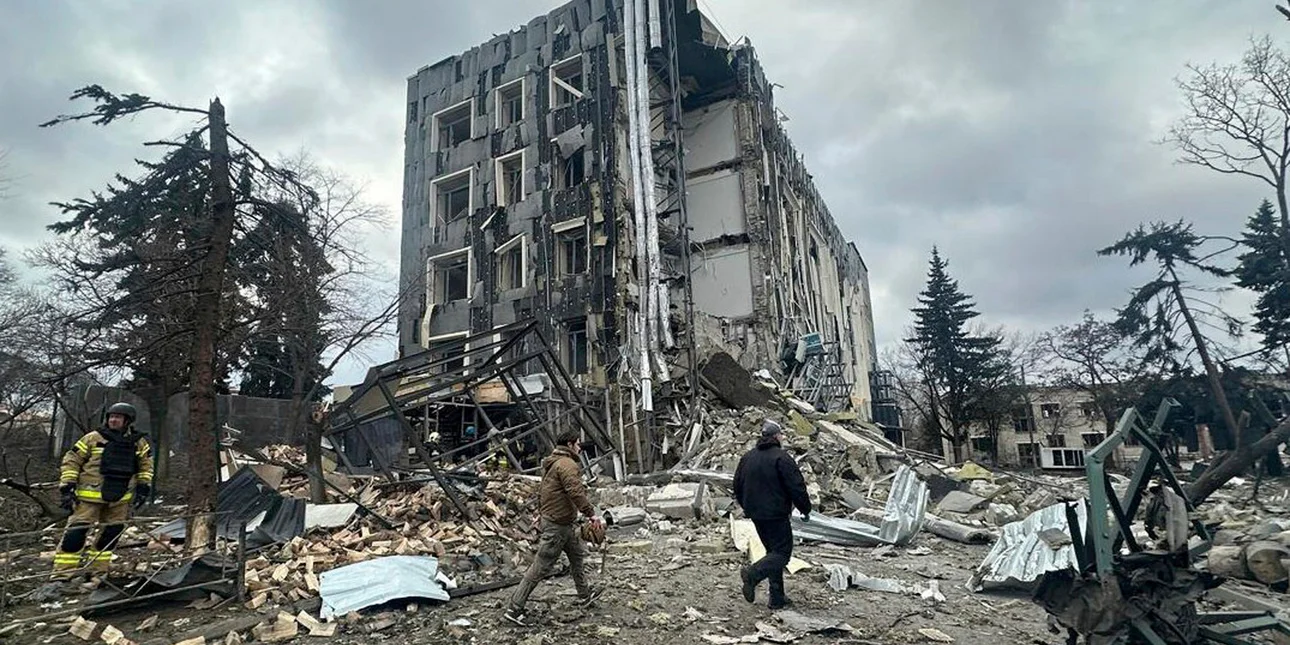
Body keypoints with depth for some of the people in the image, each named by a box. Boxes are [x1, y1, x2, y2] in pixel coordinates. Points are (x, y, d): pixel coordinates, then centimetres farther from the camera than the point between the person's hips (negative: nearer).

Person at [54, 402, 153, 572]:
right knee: (77, 531, -8)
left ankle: (98, 568, 25)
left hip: (120, 498, 3)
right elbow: (71, 461, 1)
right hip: (90, 495, -3)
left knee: (111, 533, 10)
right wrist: (67, 487, -5)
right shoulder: (93, 438, -2)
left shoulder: (139, 443, 6)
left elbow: (146, 465, 17)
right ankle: (62, 571, 3)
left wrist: (144, 487, 9)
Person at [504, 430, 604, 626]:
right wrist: (591, 513, -28)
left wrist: (541, 513, 24)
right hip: (557, 524, -11)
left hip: (564, 523, 11)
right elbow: (576, 492, -30)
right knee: (540, 567, -3)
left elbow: (541, 490, 19)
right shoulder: (567, 464, -19)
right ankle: (515, 608, 4)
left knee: (578, 553, 22)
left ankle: (584, 594, 38)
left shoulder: (552, 463, 13)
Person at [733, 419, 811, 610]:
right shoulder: (781, 458, -14)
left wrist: (747, 507, 28)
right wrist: (805, 510, 1)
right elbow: (797, 488, -14)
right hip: (775, 514, -8)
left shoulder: (748, 457, 8)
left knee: (773, 551, 16)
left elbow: (737, 486, 16)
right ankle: (753, 573, -22)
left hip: (755, 514, 8)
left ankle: (777, 598, 16)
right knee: (782, 552, -1)